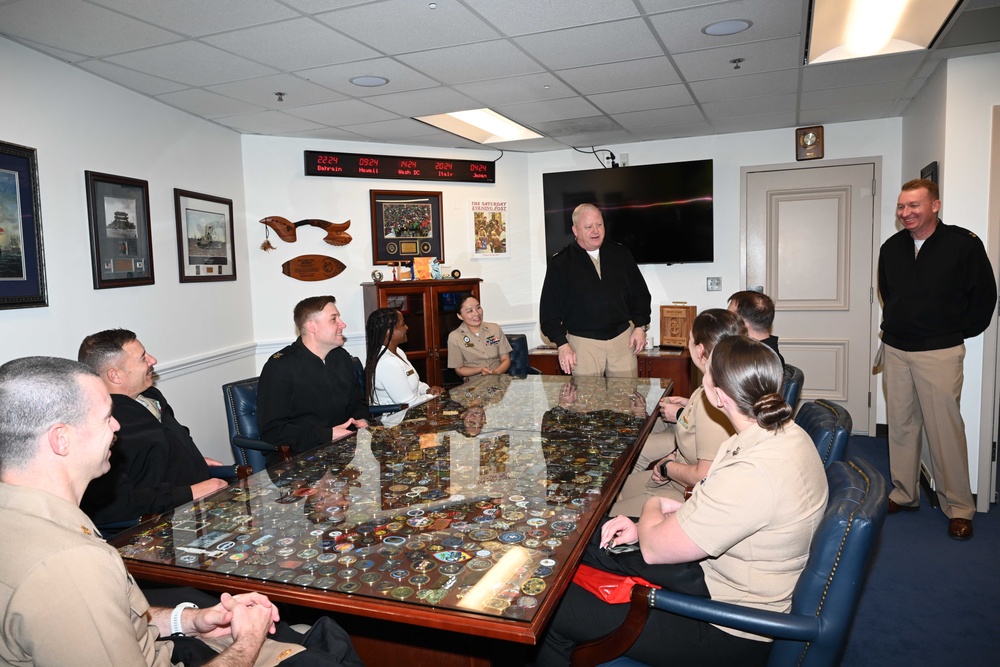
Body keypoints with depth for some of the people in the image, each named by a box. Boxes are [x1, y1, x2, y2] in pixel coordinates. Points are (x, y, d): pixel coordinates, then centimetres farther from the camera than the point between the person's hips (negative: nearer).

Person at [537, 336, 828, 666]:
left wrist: (653, 506, -2)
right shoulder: (783, 431, -5)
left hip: (731, 635, -9)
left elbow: (653, 548, -24)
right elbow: (715, 509, 9)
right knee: (586, 538, 17)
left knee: (555, 612, -6)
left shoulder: (752, 475, -36)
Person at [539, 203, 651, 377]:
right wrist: (562, 344, -8)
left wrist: (640, 326, 4)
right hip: (582, 342, -2)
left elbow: (640, 293, 15)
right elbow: (549, 309, -2)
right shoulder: (560, 263, -2)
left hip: (623, 337, 3)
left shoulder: (621, 255, 8)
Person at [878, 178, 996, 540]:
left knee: (945, 427, -2)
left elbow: (984, 295, -1)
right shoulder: (891, 247, 7)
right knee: (901, 424, 10)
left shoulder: (964, 243, -7)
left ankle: (958, 507, 11)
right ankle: (904, 494, 22)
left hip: (939, 351, -5)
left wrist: (960, 333, 2)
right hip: (895, 350, 5)